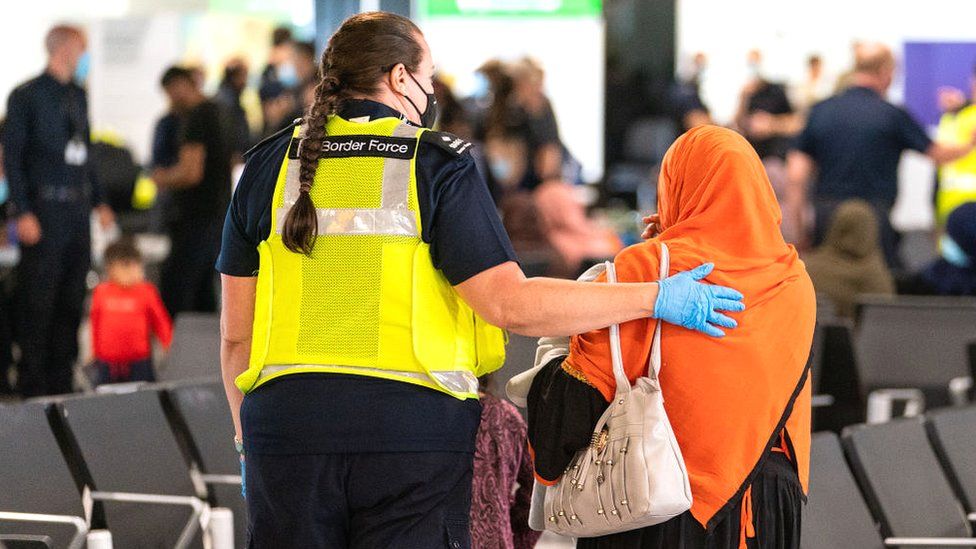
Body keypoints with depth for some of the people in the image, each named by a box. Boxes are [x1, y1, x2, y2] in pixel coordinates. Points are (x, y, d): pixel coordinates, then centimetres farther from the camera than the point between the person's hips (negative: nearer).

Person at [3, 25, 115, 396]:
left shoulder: (78, 96, 15)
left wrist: (98, 202, 15)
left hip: (77, 212, 7)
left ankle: (61, 382, 16)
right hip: (44, 210, -7)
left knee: (71, 302, 9)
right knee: (38, 303, -3)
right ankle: (34, 387, 2)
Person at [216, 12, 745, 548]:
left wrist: (246, 438, 20)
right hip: (412, 427, -3)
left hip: (287, 424, 3)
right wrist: (655, 297, -4)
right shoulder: (436, 165, -3)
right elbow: (511, 305, -11)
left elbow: (236, 333, 8)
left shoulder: (269, 167, 7)